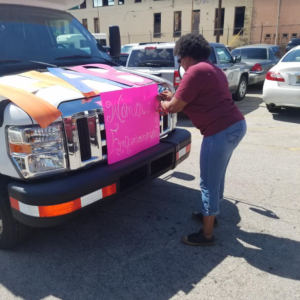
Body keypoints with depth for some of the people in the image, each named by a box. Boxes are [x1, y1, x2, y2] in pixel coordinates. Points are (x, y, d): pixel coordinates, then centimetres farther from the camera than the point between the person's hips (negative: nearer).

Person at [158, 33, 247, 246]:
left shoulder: (195, 71, -12)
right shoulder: (212, 69, 19)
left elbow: (175, 108, -10)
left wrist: (162, 104, 12)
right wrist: (173, 97, 29)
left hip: (221, 131, -10)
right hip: (236, 125, 10)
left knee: (209, 183, 1)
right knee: (217, 177, 23)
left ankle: (207, 235, 15)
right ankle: (211, 214, 41)